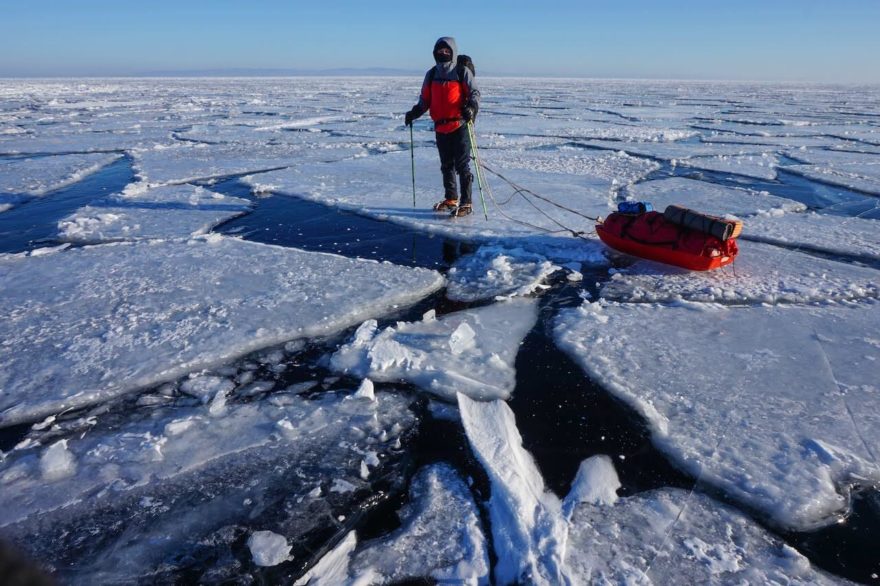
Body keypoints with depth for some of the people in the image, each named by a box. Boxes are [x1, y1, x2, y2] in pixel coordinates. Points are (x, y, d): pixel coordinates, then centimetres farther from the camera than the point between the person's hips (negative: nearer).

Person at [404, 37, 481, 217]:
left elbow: (474, 92, -3)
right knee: (446, 165, 13)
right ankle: (451, 199, 25)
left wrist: (471, 108, -24)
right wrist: (414, 113, 0)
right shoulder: (431, 74, 13)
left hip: (459, 126, -5)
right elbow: (425, 99, 17)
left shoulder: (462, 72, 0)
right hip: (440, 128, 5)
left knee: (462, 165, -6)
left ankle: (466, 203, -1)